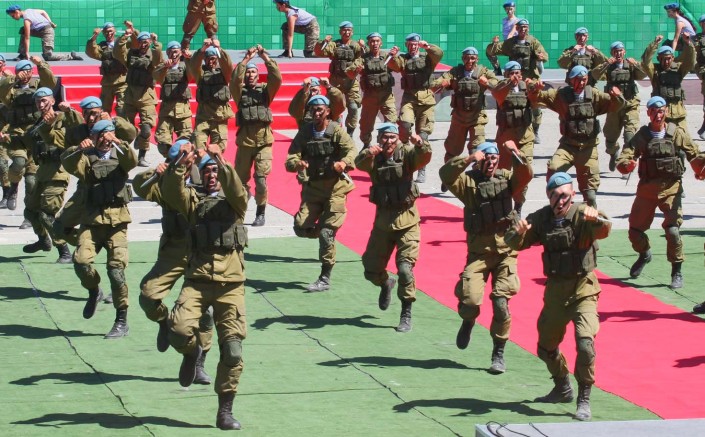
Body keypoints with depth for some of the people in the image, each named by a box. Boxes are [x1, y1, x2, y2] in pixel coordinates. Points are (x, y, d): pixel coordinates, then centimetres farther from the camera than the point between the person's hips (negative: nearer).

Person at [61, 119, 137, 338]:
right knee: (82, 260, -17)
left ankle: (122, 321, 0)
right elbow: (69, 165, -10)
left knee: (116, 267, -9)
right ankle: (94, 291, 16)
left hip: (117, 219, -1)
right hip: (92, 219, 1)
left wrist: (118, 144, -30)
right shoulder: (87, 158, 9)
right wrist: (79, 150, -30)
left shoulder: (119, 155, 10)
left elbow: (131, 161, -12)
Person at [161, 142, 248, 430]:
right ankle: (191, 354, 14)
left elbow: (237, 191, -13)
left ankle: (225, 411, 7)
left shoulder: (234, 200, 11)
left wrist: (221, 162, -27)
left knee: (232, 349, -4)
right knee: (179, 330, -22)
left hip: (230, 283, 0)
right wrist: (182, 165, -24)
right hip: (197, 280, 0)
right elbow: (170, 192, -7)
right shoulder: (193, 198, 14)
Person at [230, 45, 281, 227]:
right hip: (244, 139, 1)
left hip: (264, 140, -1)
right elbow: (235, 79, -11)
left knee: (261, 179, -9)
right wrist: (246, 58, -14)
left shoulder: (266, 90, 10)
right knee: (240, 179, 5)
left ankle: (260, 213, 2)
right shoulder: (240, 91, 9)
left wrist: (265, 57, -10)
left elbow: (276, 77, -6)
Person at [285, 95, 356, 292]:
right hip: (313, 186, 4)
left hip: (335, 187, -4)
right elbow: (290, 158, -4)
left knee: (326, 232, -11)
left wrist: (344, 163, -44)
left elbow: (351, 150, -22)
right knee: (301, 228, -3)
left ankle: (325, 279, -2)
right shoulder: (305, 132, 2)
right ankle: (328, 238, 29)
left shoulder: (336, 131, -8)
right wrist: (296, 164, -28)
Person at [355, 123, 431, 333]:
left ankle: (406, 315, -1)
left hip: (407, 221, -3)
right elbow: (359, 164, -25)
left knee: (405, 267, -13)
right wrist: (367, 153, -49)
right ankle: (386, 284, 46)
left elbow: (424, 157, -26)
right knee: (371, 270, 10)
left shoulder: (406, 153, -7)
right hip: (383, 220, 3)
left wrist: (420, 144, -49)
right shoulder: (373, 157, -4)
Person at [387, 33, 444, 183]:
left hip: (426, 98, 0)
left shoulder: (427, 57, 13)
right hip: (409, 97, 0)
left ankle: (421, 170, 4)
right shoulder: (403, 58, 12)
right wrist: (393, 56, -29)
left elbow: (439, 53, -6)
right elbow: (395, 66, -8)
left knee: (423, 134, 0)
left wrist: (427, 46, -22)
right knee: (405, 124, -27)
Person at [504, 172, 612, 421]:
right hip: (555, 289, 5)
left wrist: (597, 219, -55)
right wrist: (518, 232, -26)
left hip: (583, 289, -5)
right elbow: (514, 243, -3)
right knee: (546, 346, 17)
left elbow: (603, 230, -33)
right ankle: (562, 389, 42)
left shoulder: (582, 214, -13)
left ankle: (584, 400, -9)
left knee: (585, 342, -22)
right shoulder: (542, 218, -1)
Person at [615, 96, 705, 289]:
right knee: (635, 230, 9)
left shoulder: (676, 133, -3)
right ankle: (644, 254, 43)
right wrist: (626, 165, -32)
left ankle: (677, 272, 1)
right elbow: (624, 158, -9)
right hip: (647, 187, 2)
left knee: (672, 230, -17)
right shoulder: (642, 135, -1)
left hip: (670, 188, -2)